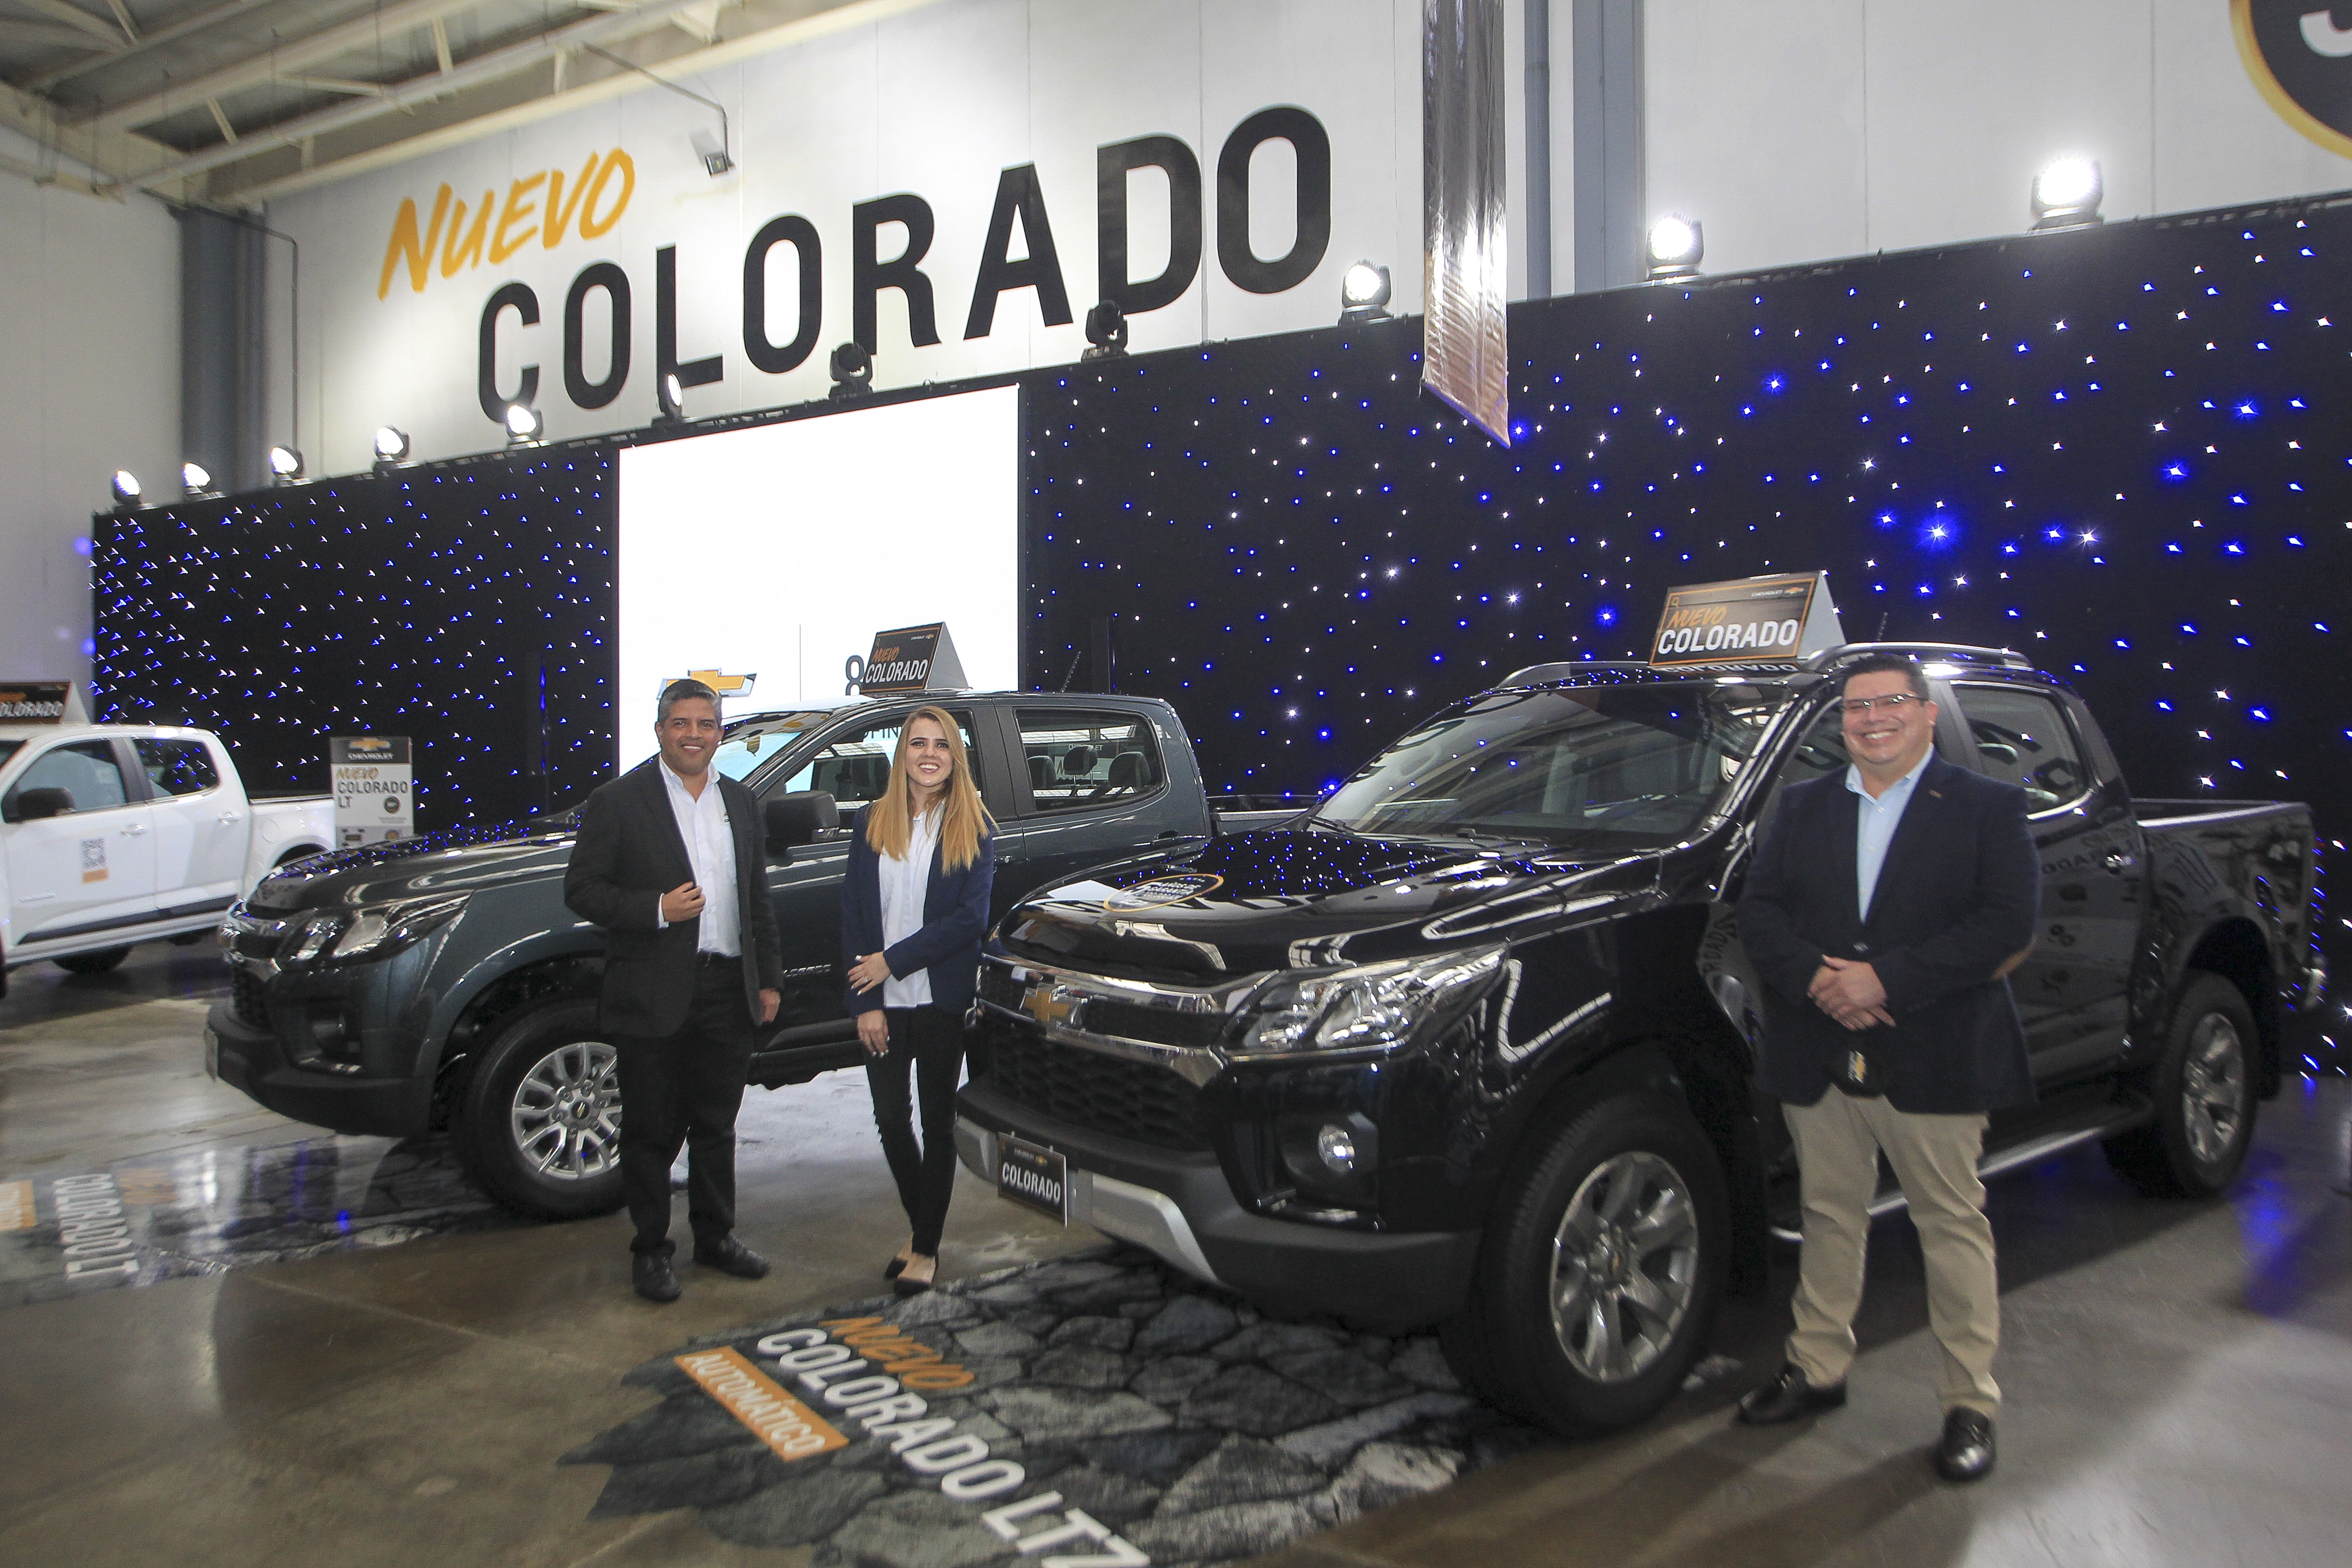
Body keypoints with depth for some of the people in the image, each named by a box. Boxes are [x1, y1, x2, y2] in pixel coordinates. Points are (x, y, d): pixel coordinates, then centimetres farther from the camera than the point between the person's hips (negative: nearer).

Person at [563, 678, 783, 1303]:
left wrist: (769, 978, 11)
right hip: (654, 995, -4)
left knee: (716, 1126, 16)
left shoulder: (740, 802, 12)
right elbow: (581, 889, -8)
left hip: (728, 991, 5)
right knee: (652, 1131, 6)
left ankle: (716, 1235, 30)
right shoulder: (617, 802, -5)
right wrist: (657, 910, -20)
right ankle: (650, 1250, 20)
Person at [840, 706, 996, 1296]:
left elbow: (970, 918, -11)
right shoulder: (871, 823, 4)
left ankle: (926, 1249, 19)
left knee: (938, 1124, 7)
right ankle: (920, 1226, 32)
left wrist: (893, 960, -16)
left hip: (943, 1000, -2)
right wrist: (865, 1002, -7)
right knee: (891, 1120, 10)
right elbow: (853, 914, 1)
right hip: (882, 1002, 3)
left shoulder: (974, 829, -3)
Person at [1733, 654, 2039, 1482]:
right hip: (1819, 1063, 4)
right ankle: (1818, 1367, 28)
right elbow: (1759, 909, 4)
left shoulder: (1989, 807, 0)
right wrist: (1815, 979, -15)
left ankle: (1970, 1404, 17)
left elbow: (2008, 922, -12)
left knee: (1954, 1226, 5)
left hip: (1935, 1064, -3)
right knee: (1830, 1219, 14)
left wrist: (1887, 980, -19)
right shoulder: (1803, 806, 11)